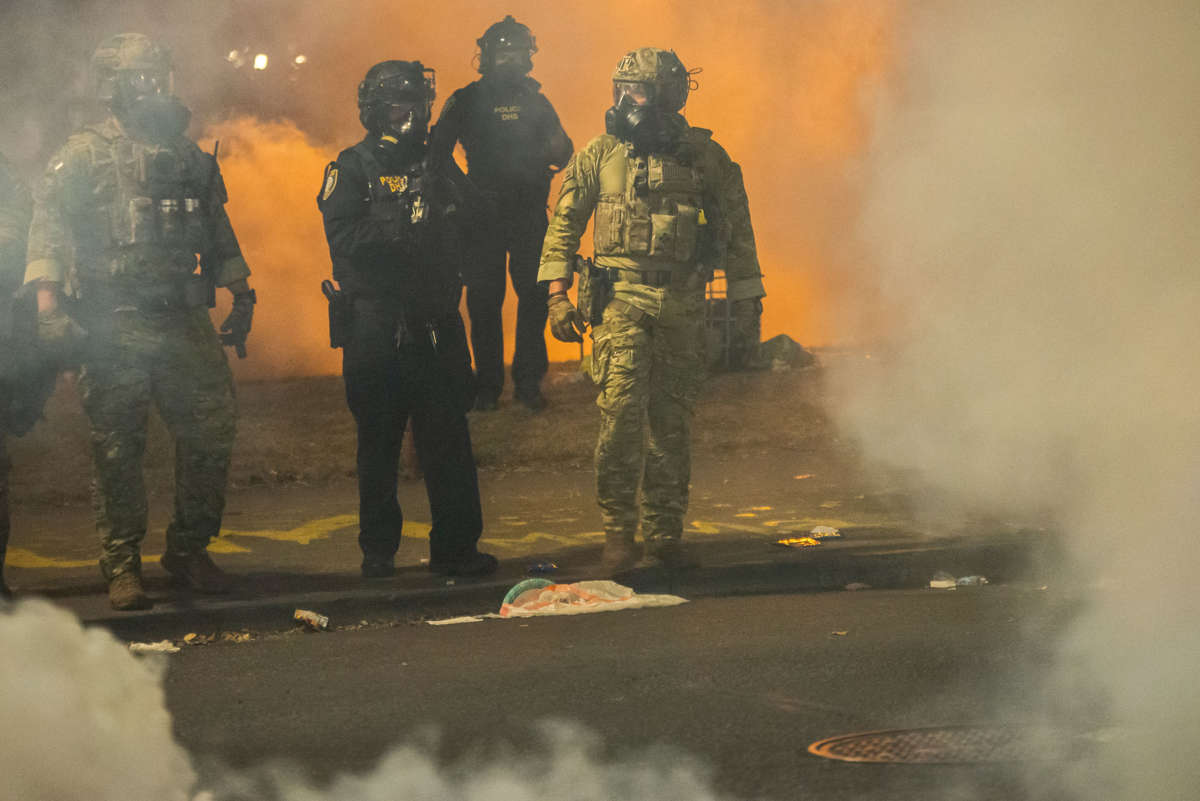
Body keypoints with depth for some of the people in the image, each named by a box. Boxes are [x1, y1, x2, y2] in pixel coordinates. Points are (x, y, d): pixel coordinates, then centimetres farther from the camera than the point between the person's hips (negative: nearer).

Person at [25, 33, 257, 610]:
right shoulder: (83, 157, 1)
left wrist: (242, 297, 17)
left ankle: (188, 552, 14)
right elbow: (49, 227, -7)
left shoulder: (188, 158, 16)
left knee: (213, 431, -1)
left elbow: (218, 234, 22)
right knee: (118, 451, -1)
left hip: (184, 323, 4)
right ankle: (122, 568, 8)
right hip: (111, 328, -4)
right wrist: (48, 301, -18)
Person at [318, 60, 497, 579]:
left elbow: (463, 236, 22)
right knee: (378, 442, 4)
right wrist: (402, 224, -20)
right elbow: (344, 242, -13)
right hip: (375, 326, -4)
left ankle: (456, 546, 5)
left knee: (449, 436, 0)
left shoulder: (438, 166, 15)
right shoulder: (352, 170, 0)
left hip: (435, 322, 4)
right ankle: (378, 551, 13)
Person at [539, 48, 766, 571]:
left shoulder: (704, 157, 3)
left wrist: (747, 299, 11)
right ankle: (618, 531, -4)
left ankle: (665, 534, 13)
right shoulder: (600, 156, 4)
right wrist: (557, 295, 0)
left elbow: (736, 228, 11)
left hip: (682, 304, 1)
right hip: (620, 299, -1)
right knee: (622, 411, -13)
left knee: (673, 421, 4)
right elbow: (563, 225, 9)